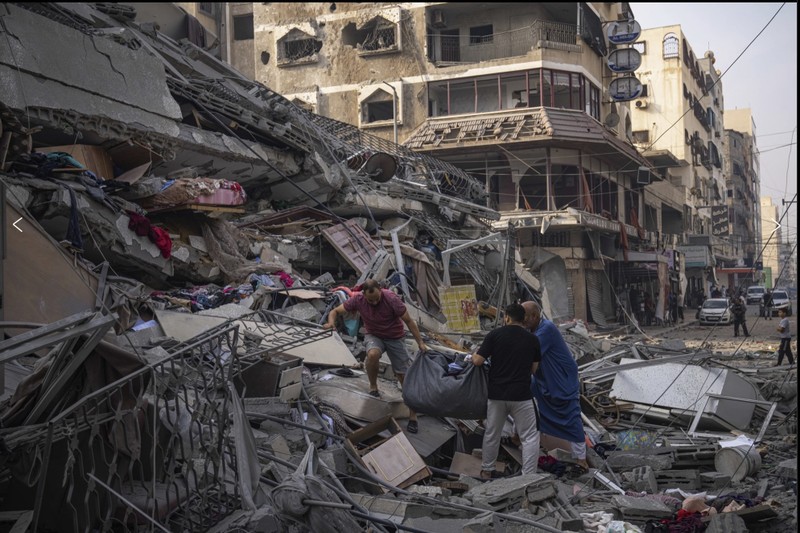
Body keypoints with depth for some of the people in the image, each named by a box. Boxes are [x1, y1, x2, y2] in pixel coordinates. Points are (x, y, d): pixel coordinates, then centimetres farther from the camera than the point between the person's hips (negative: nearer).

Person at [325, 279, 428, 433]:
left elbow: (409, 321, -15)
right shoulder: (358, 300, -19)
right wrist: (331, 322, -33)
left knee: (405, 377, -2)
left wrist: (420, 343, -14)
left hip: (395, 338, -1)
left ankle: (412, 416, 11)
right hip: (373, 335, 1)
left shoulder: (392, 299, -26)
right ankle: (373, 387, -10)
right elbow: (335, 311, -10)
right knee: (373, 354, -36)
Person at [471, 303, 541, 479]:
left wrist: (473, 354, 16)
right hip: (521, 395, -1)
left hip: (497, 394, 1)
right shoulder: (532, 339, 2)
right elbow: (533, 369, 10)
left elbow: (477, 361, -6)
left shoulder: (495, 334, -4)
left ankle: (487, 470, 30)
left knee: (492, 433, 18)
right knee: (530, 437, 6)